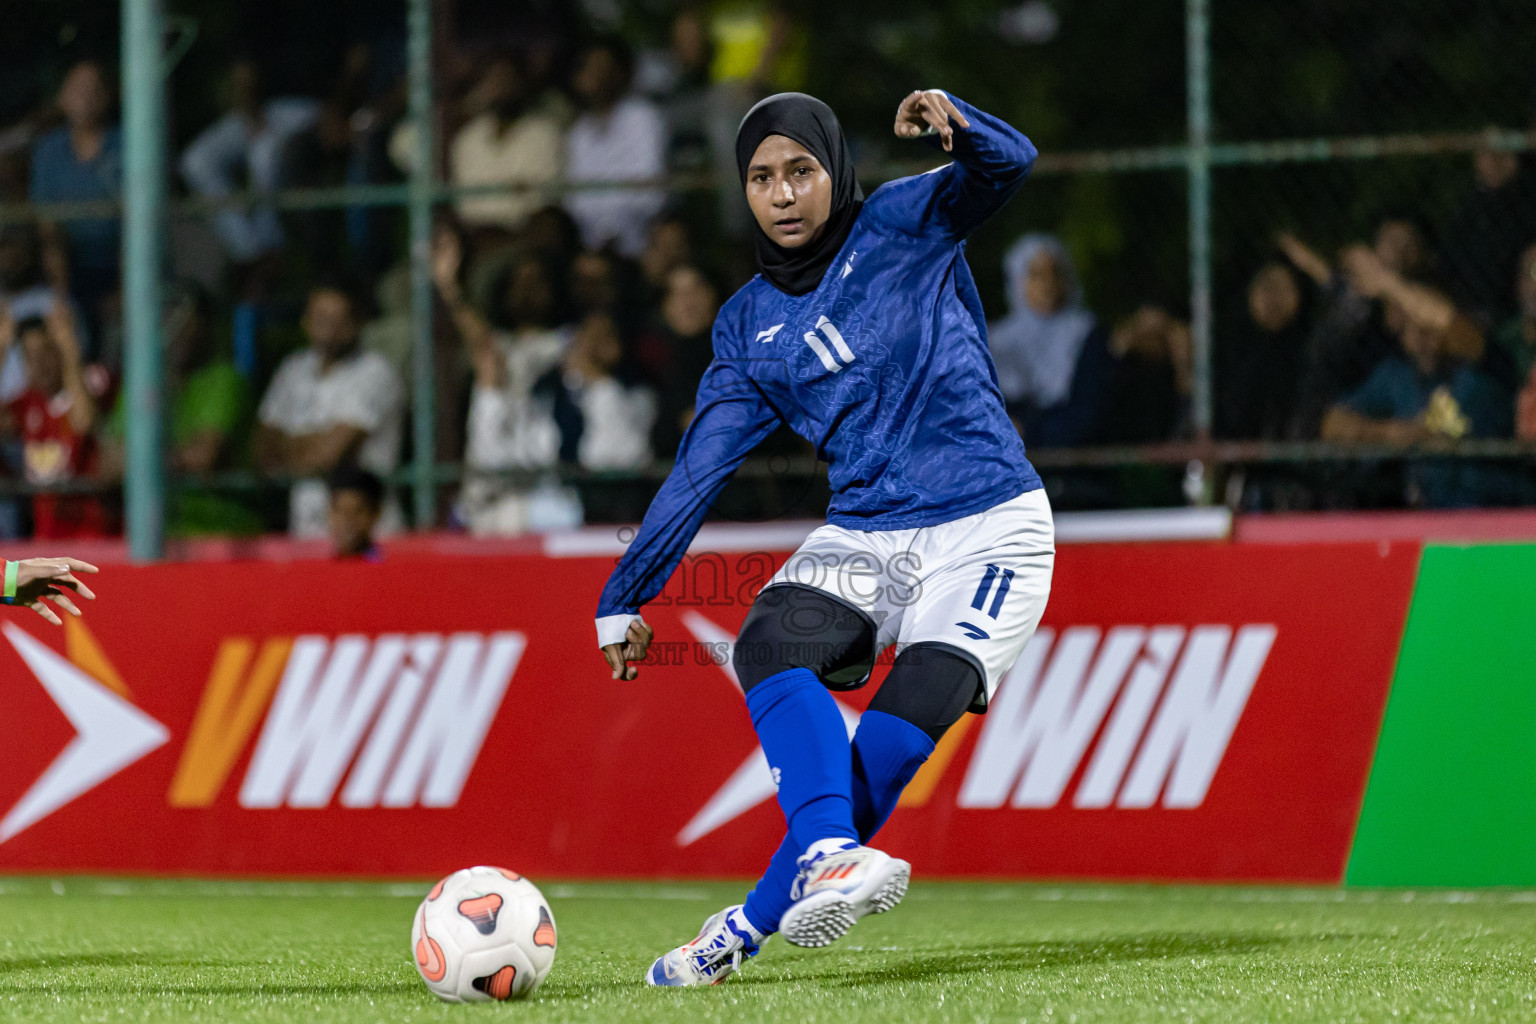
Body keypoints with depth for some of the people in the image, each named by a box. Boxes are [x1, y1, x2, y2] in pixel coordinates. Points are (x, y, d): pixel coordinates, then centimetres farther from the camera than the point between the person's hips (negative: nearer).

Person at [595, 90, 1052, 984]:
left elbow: (1007, 168, -15)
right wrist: (625, 598, 6)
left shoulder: (902, 227, 2)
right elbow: (700, 469, 11)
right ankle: (831, 853, -46)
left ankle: (754, 923, -19)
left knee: (912, 716, -24)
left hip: (989, 528, -4)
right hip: (865, 538, 4)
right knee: (769, 645, -27)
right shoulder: (749, 326, 12)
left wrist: (956, 124, -38)